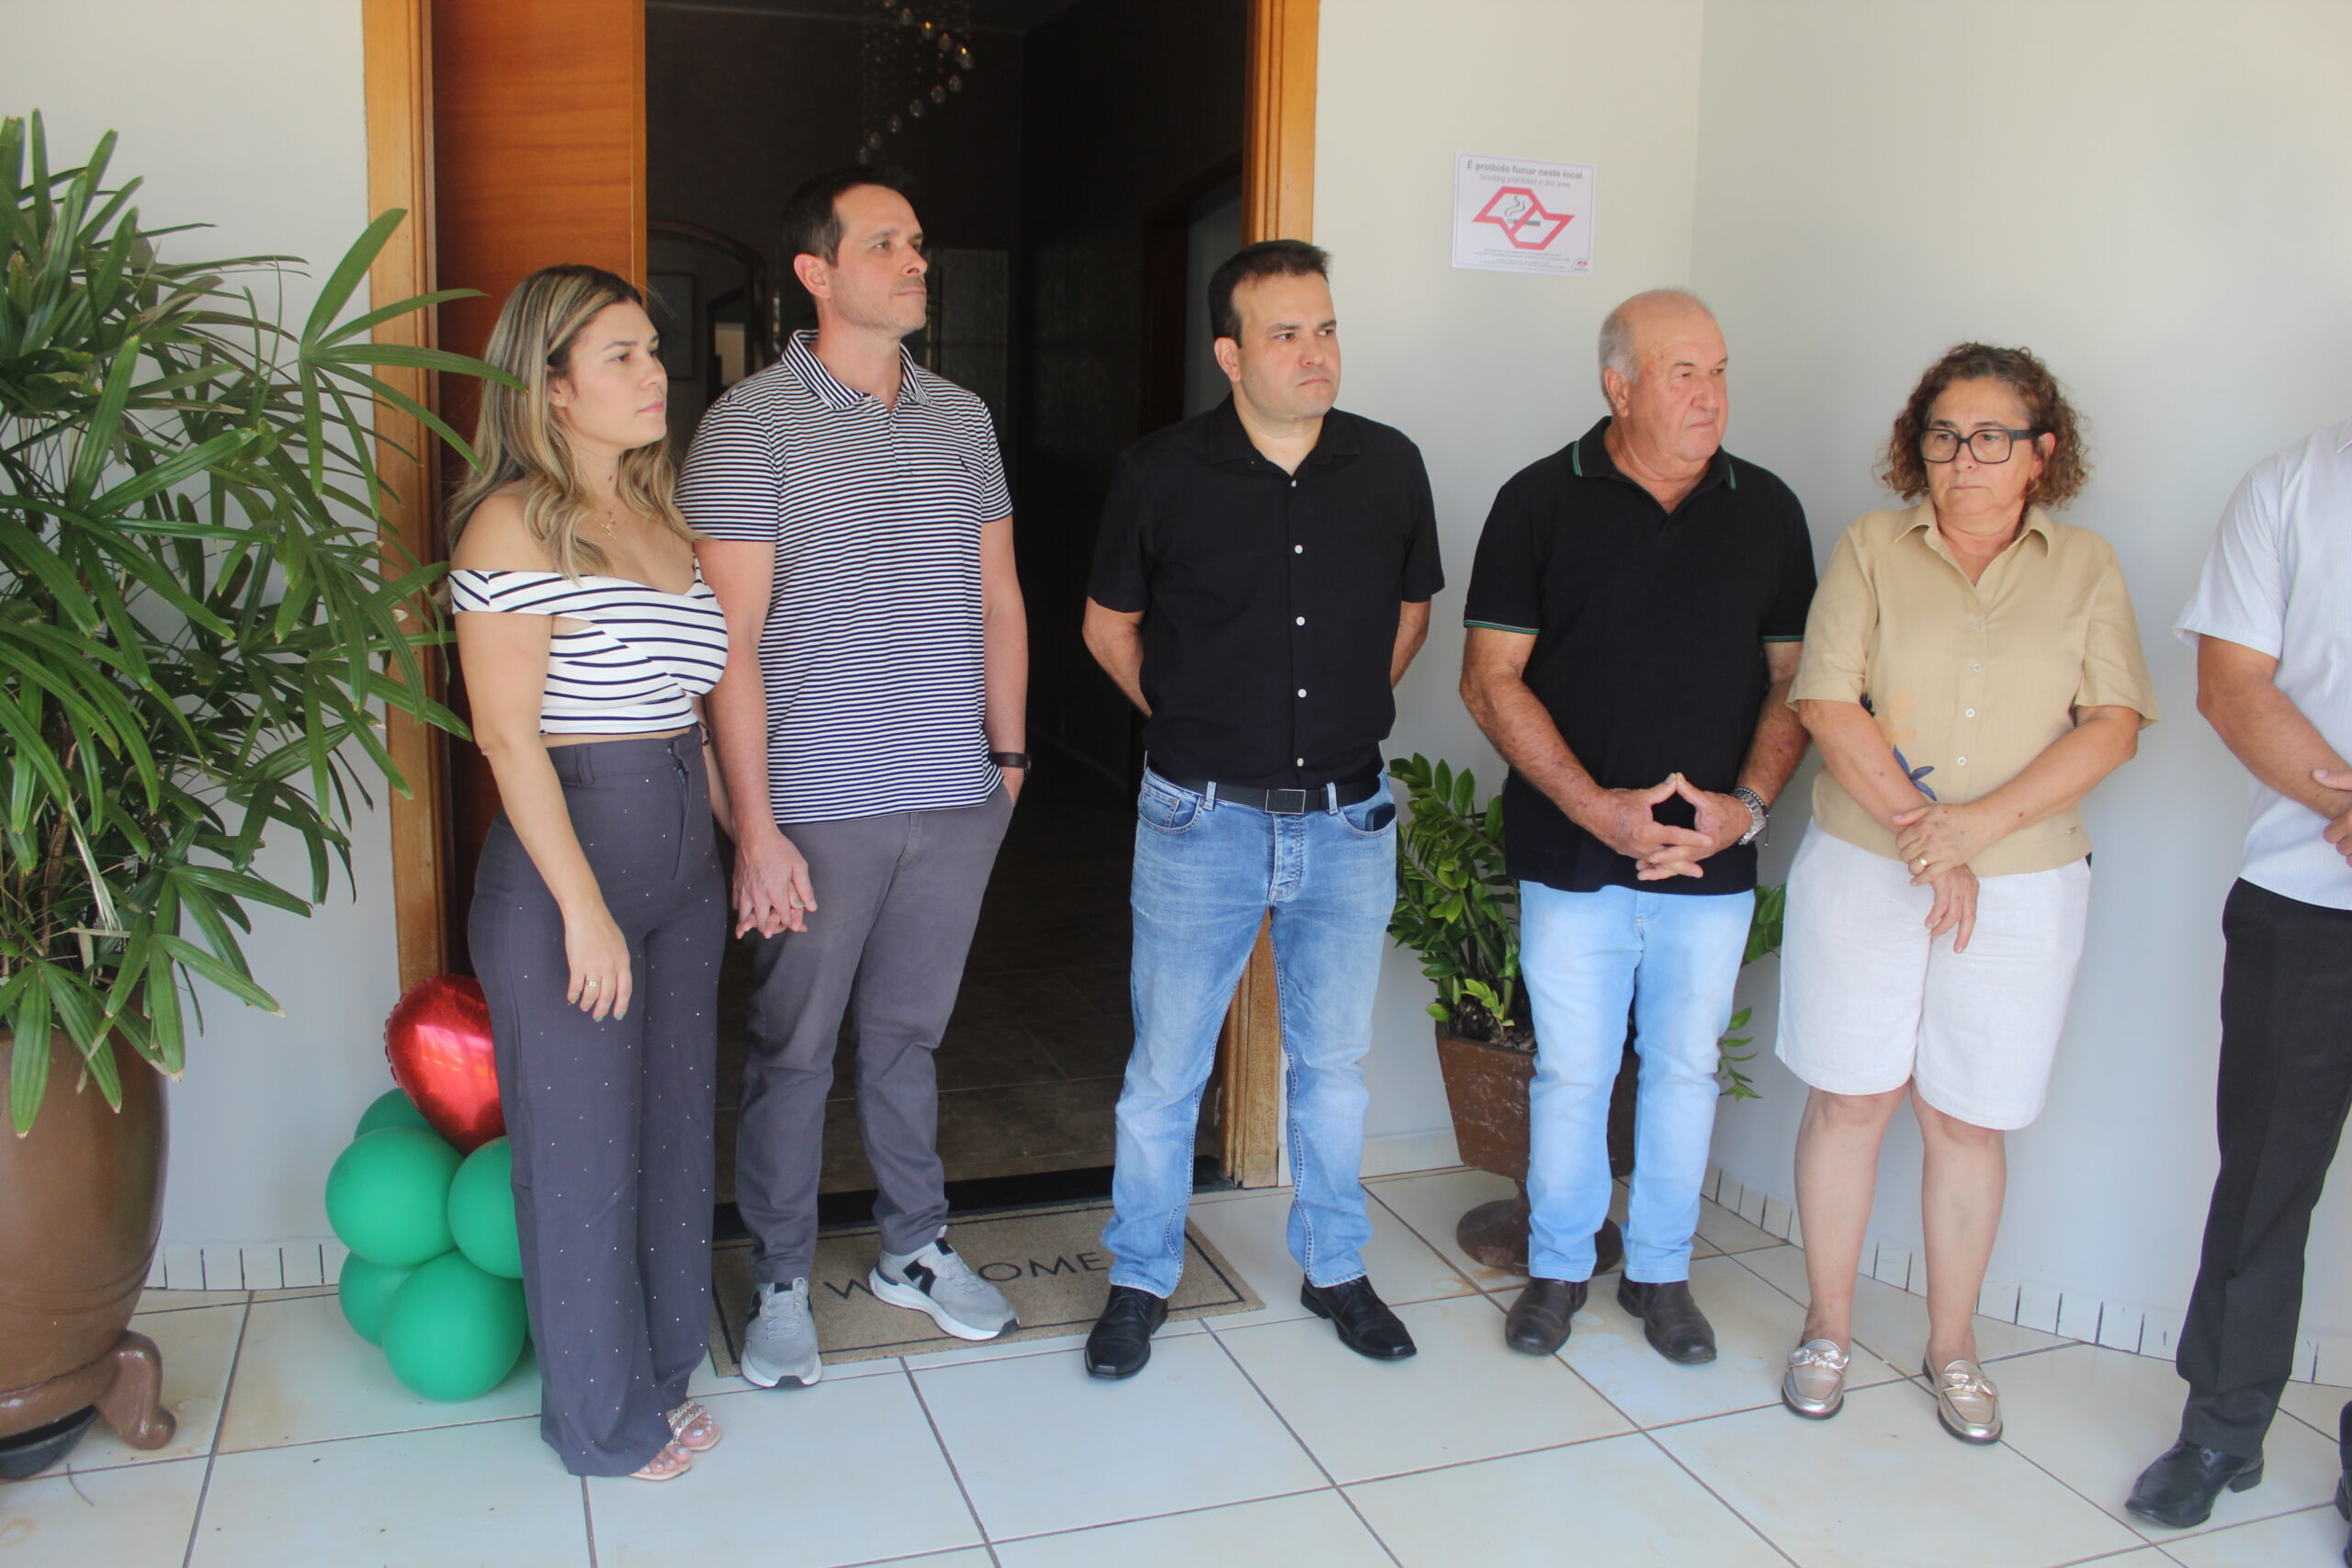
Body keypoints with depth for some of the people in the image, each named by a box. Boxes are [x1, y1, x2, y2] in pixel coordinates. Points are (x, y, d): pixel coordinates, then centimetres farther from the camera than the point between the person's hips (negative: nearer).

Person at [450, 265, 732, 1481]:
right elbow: (508, 734, -16)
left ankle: (660, 1372, 35)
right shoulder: (515, 525, -12)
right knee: (584, 1153, 6)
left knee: (673, 1126, 17)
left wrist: (732, 823, 13)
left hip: (681, 859, 8)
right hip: (565, 860, -8)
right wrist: (584, 907, -18)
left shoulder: (659, 514, 11)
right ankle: (601, 1420, 25)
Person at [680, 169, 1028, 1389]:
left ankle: (914, 1250, 34)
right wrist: (755, 825, -14)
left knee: (906, 1034, 18)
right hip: (818, 806, -4)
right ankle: (779, 1283, 25)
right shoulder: (750, 423, -7)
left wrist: (1007, 753, 12)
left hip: (954, 800, 4)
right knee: (794, 1050, 8)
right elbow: (731, 641, -11)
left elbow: (998, 601, 16)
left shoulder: (963, 418, 9)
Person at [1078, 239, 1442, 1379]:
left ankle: (1335, 1268, 34)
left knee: (1334, 1062, 15)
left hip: (1348, 818, 2)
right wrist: (1190, 723, 5)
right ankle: (1141, 1279, 26)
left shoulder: (1391, 467, -1)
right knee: (1166, 1068, 7)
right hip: (1202, 818, -2)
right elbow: (1109, 624, 7)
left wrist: (1344, 715, 10)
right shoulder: (1160, 474, -7)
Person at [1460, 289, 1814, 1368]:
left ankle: (1660, 1271, 31)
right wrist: (1596, 806, -15)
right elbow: (1492, 682, -6)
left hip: (1714, 862, 2)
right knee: (1571, 1072, 8)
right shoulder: (1542, 501, -3)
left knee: (1684, 1069, 13)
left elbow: (1794, 675, 7)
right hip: (1572, 860, -2)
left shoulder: (1766, 510, 4)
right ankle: (1558, 1267, 28)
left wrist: (1749, 802, -9)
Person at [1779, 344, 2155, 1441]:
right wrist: (1921, 833, -13)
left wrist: (1979, 823, -15)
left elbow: (2114, 725, -3)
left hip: (2021, 887, 1)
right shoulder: (1871, 548, 3)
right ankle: (1827, 1328, 22)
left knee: (1965, 1118, 7)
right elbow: (1828, 705, -6)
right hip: (1862, 870, 0)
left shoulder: (2085, 567, 7)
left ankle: (1951, 1347, 24)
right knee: (1849, 1100, 5)